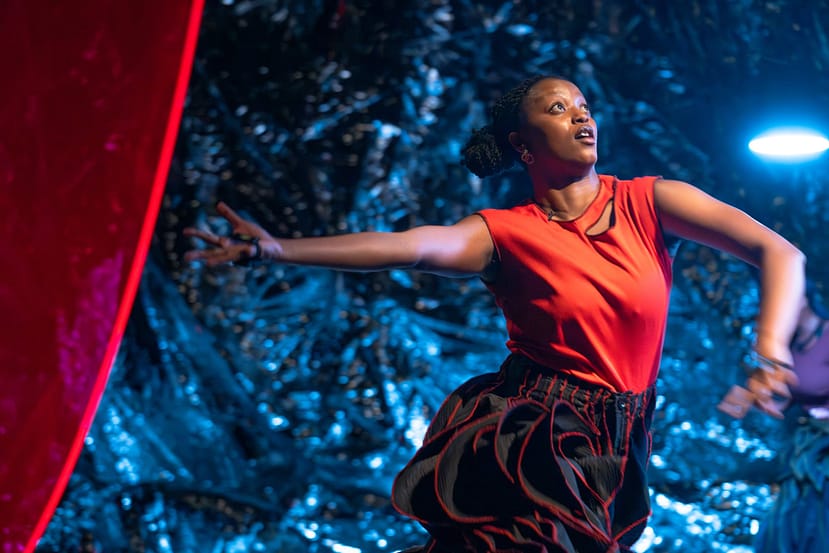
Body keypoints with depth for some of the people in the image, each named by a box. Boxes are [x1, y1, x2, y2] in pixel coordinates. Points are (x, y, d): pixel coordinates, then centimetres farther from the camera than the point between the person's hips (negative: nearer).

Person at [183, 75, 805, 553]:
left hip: (613, 457, 2)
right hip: (522, 442, -2)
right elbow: (403, 245, -19)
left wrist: (771, 354, -23)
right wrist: (277, 250, -35)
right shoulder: (505, 234, -2)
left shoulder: (647, 201, 2)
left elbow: (780, 252, -5)